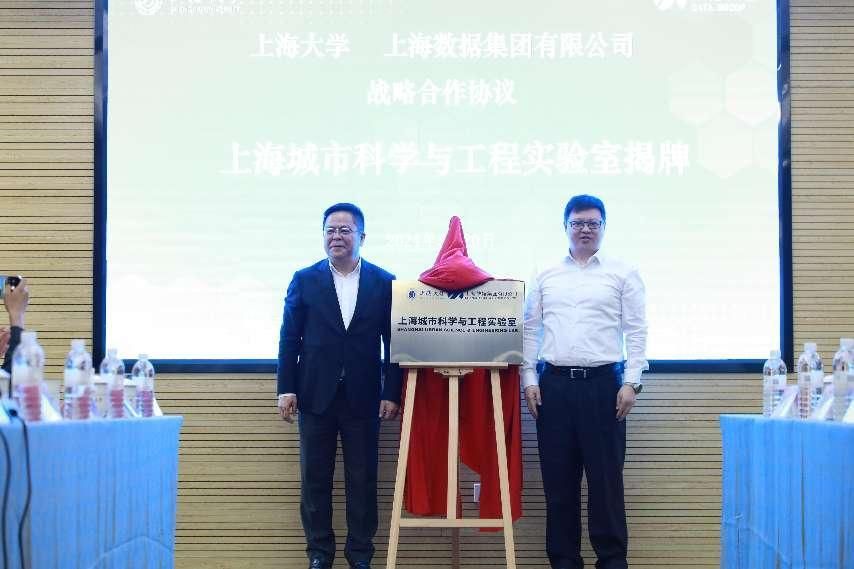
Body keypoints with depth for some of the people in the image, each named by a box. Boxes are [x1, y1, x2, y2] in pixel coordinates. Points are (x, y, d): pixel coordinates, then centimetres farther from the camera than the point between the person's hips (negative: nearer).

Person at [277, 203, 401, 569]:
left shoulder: (384, 283, 2)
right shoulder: (305, 280, 4)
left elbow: (393, 343, 2)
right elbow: (289, 338, 3)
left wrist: (392, 393, -3)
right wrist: (286, 388, -3)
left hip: (363, 398, -1)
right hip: (316, 396, 1)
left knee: (362, 481, 5)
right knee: (314, 479, 7)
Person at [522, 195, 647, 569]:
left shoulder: (623, 274, 5)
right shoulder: (546, 277, 12)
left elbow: (636, 331, 1)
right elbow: (530, 330, 11)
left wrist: (631, 382, -7)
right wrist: (529, 379, 2)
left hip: (603, 382, -2)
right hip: (554, 383, 3)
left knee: (605, 477, -2)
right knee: (558, 478, 5)